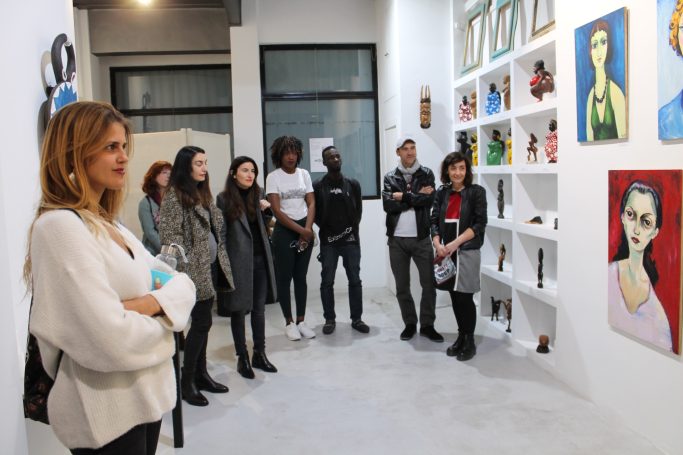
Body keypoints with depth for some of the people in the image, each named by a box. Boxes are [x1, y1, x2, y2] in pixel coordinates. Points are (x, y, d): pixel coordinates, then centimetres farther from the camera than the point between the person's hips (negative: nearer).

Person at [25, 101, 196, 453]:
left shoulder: (110, 225, 8)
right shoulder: (59, 225, -20)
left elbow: (182, 283, 4)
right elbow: (113, 340, -29)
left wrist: (149, 303, -17)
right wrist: (161, 319, -9)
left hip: (145, 394, 8)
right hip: (105, 411, -8)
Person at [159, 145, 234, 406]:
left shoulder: (203, 193, 13)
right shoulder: (174, 196, -11)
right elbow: (170, 237, -15)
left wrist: (220, 260, 14)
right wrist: (183, 270, -18)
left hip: (211, 266, 8)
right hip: (194, 270, -8)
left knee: (202, 322, 13)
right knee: (202, 322, -5)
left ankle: (201, 374, 25)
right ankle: (187, 381, 8)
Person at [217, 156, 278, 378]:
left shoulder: (257, 195, 10)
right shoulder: (224, 199, -6)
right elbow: (221, 234, -5)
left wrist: (265, 209, 7)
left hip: (260, 260, 5)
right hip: (239, 262, -5)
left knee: (259, 309, 11)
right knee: (238, 310, 6)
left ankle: (259, 354, 22)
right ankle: (242, 358, 17)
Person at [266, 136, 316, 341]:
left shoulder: (304, 174, 7)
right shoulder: (273, 177, -5)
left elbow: (311, 204, 3)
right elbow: (276, 210, -11)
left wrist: (308, 229, -12)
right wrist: (300, 230, -13)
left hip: (306, 230, 4)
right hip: (284, 231, -4)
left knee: (301, 277, 9)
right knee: (284, 277, 2)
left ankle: (301, 321, 18)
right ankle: (289, 323, 13)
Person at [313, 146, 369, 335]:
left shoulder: (353, 184, 9)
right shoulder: (318, 186, 3)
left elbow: (358, 210, 8)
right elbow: (315, 213, 3)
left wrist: (350, 229, -2)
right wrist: (328, 231, -4)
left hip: (351, 240, 1)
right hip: (328, 241, -1)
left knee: (355, 280, 3)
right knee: (327, 282, 2)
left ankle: (356, 318, 12)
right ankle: (330, 319, 12)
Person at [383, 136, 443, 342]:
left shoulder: (426, 174, 3)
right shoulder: (390, 177, 4)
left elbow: (428, 201, -13)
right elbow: (388, 205, -11)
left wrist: (403, 197, -9)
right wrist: (416, 197, -12)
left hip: (421, 238, -1)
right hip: (397, 239, 1)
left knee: (429, 283, 2)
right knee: (402, 286, 9)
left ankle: (427, 325, 17)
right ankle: (410, 323, 25)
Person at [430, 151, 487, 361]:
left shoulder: (476, 192, -3)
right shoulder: (442, 193, 9)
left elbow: (479, 224, -10)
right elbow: (434, 221, 6)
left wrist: (455, 243, -17)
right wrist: (437, 244, -11)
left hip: (467, 252, -4)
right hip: (446, 253, 4)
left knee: (465, 297, -3)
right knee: (454, 297, 11)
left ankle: (470, 341, 14)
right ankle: (461, 337, 26)